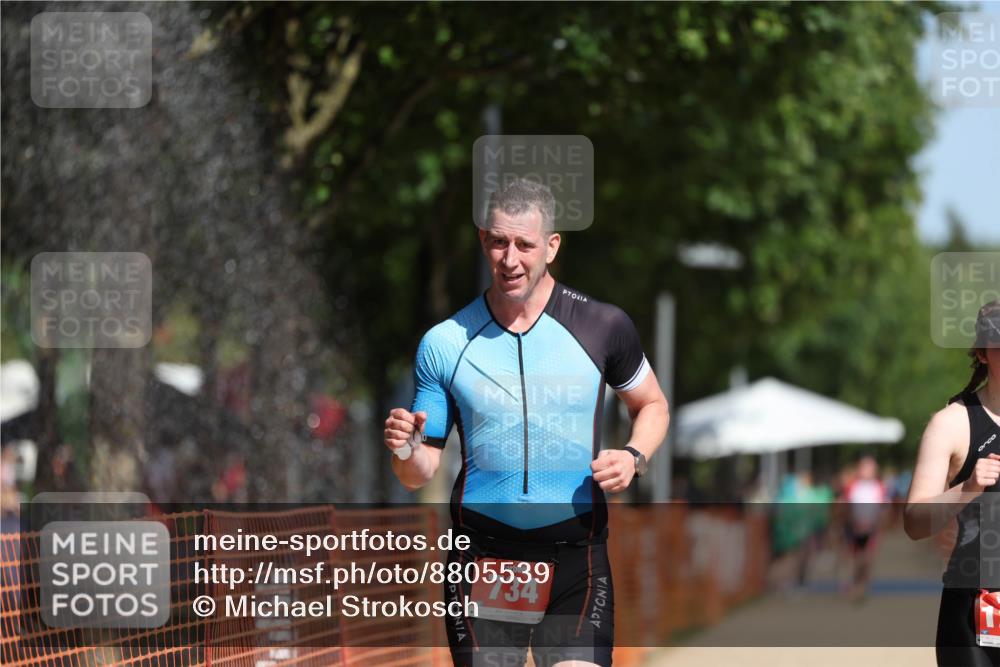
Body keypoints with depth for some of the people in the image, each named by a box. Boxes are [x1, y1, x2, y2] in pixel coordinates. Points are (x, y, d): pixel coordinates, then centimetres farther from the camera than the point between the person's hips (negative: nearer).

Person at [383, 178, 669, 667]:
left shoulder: (603, 327, 0)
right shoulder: (444, 343, 2)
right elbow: (418, 475, 6)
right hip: (482, 554, 1)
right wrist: (405, 450, -18)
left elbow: (651, 404, 17)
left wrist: (633, 457, -3)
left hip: (575, 551, -1)